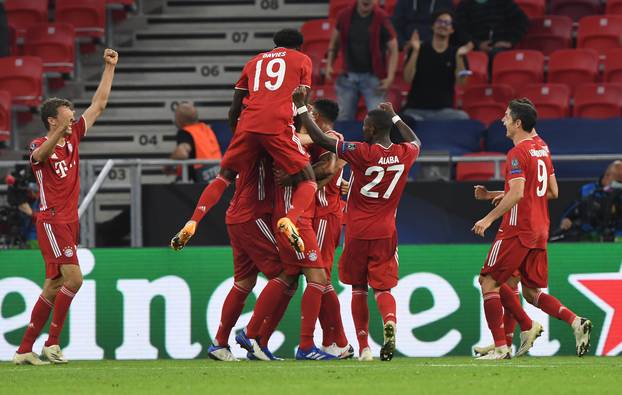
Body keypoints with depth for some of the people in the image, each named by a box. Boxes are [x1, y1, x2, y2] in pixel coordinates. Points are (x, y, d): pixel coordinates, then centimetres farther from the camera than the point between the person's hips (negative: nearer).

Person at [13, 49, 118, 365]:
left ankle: (24, 350, 9)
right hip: (52, 220, -8)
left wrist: (109, 68, 14)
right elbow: (40, 155, -34)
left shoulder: (73, 137, 12)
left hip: (69, 221, 8)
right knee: (73, 279, -18)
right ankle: (52, 344, -11)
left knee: (53, 288, 6)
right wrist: (59, 134, -53)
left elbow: (99, 104, 17)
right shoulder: (40, 146, -8)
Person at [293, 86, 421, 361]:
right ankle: (390, 322, -27)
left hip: (358, 233, -3)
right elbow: (415, 141, 26)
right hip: (386, 233, 3)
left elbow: (320, 139, -13)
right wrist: (394, 117, 33)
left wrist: (300, 106, -5)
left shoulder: (361, 153, -14)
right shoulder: (404, 154, -1)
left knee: (358, 289, 10)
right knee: (383, 288, 4)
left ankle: (364, 347, 7)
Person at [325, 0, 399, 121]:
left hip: (373, 77, -3)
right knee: (343, 119, 8)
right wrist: (329, 65, 2)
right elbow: (334, 42, 14)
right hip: (348, 76, 3)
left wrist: (390, 78, -16)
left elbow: (393, 49, -7)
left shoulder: (381, 19, -11)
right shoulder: (345, 16, -1)